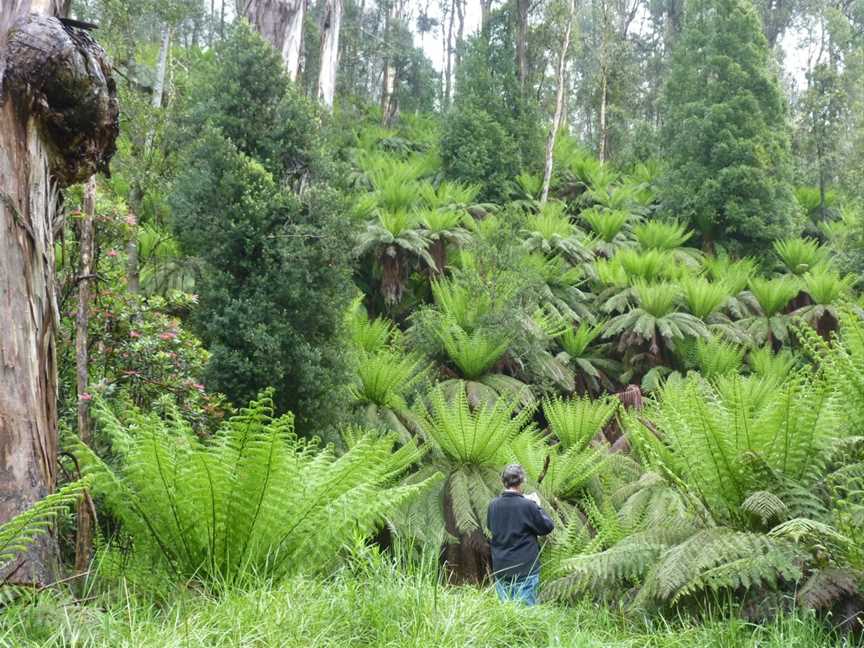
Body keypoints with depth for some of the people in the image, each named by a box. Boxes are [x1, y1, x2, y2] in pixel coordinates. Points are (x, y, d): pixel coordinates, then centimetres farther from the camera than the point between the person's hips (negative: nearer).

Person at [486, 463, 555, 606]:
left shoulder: (494, 505, -2)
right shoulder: (528, 505, -16)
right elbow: (548, 527, -5)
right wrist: (537, 506, 7)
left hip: (500, 568, 5)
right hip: (525, 568, -5)